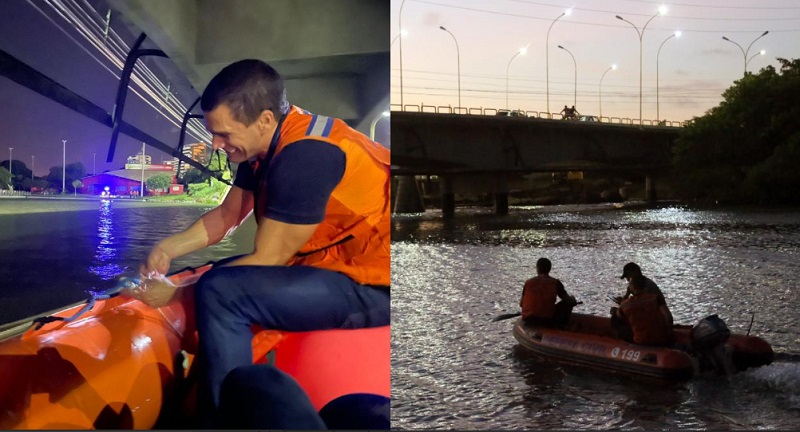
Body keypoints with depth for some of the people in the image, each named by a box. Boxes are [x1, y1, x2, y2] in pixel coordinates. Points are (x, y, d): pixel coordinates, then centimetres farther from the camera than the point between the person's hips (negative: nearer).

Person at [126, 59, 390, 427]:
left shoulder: (304, 155, -24)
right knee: (224, 272, 18)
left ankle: (228, 414, -7)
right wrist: (167, 248, 4)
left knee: (218, 291, -23)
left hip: (371, 287, -10)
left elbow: (268, 259, -19)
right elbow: (227, 215, 17)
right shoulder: (266, 144, 5)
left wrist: (177, 294, -11)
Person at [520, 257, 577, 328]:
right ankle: (559, 327, 21)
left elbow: (521, 304, 11)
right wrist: (572, 299, 25)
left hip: (528, 320, 4)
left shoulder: (528, 282, 4)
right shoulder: (555, 283, -1)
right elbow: (569, 301, 1)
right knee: (567, 304, 17)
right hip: (547, 321, -4)